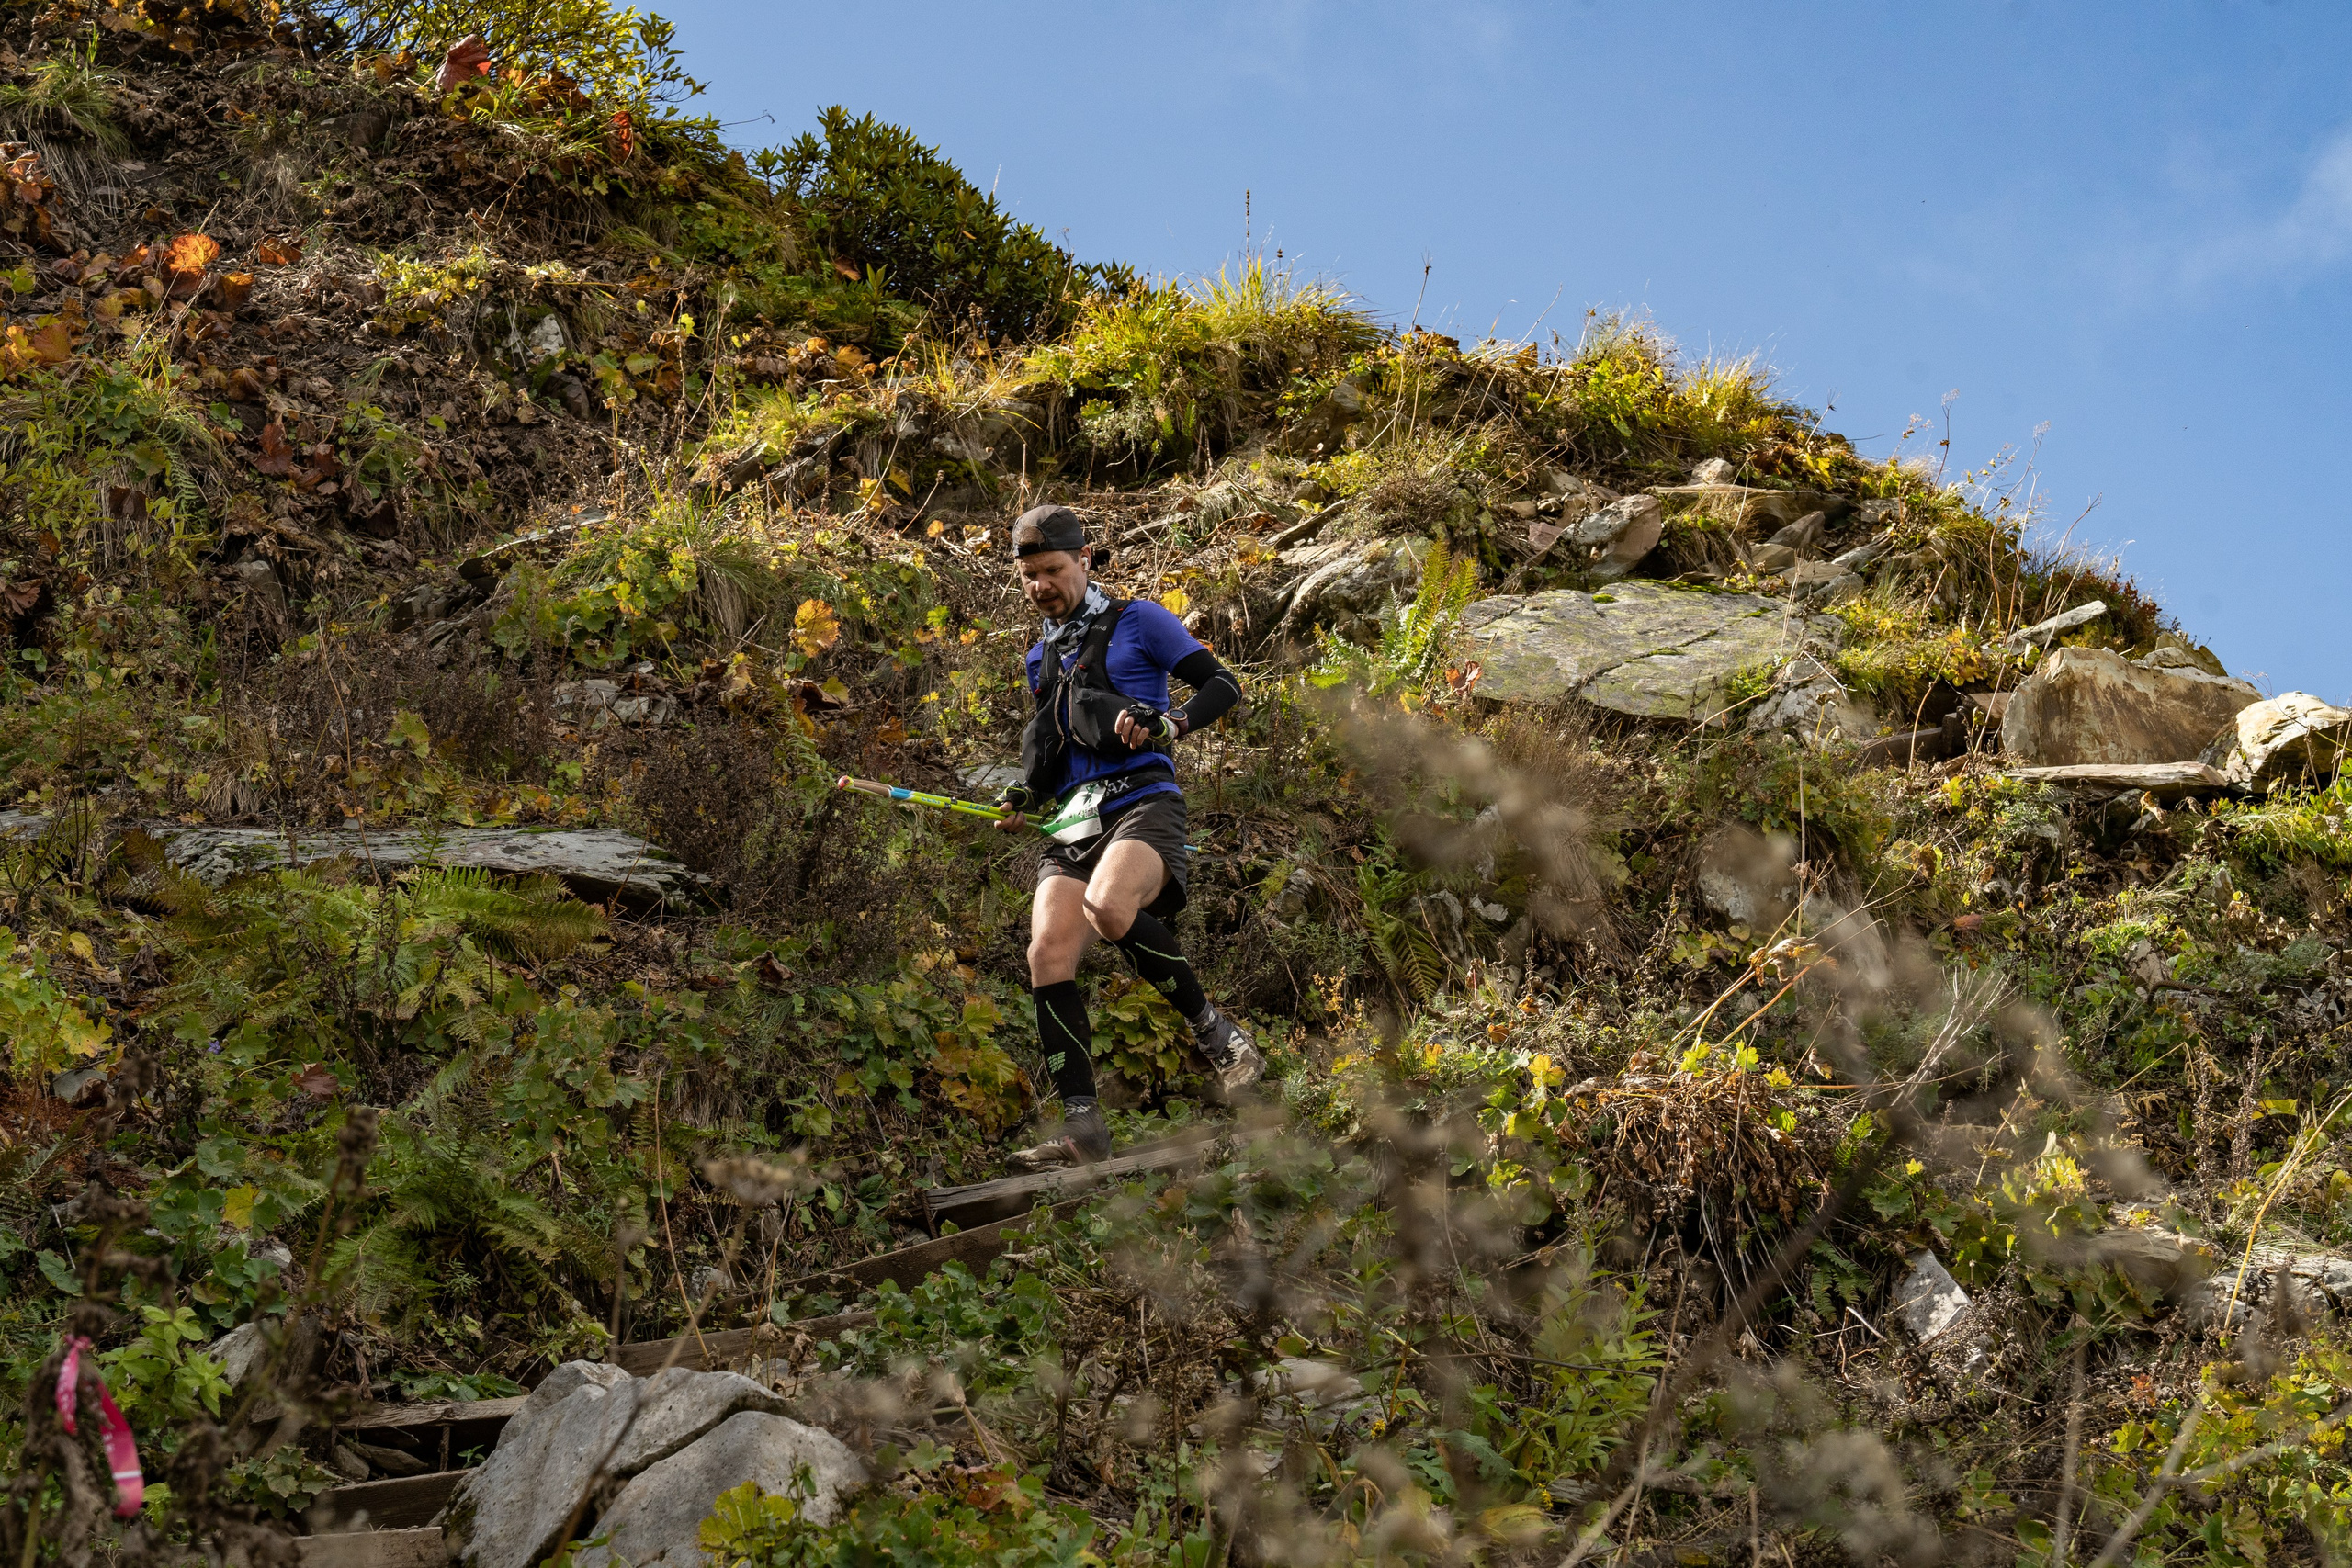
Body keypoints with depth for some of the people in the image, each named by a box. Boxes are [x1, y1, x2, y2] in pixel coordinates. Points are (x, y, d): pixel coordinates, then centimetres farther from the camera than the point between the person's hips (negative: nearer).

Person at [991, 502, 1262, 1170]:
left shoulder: (1138, 621, 6)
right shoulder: (1042, 659, 23)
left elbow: (1224, 686, 0)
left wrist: (1172, 724, -19)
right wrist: (1024, 796, 11)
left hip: (1143, 803, -6)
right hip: (1073, 821, 6)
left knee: (1107, 905, -36)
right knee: (1048, 953, -17)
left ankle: (1213, 1029, -19)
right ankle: (1082, 1127, -16)